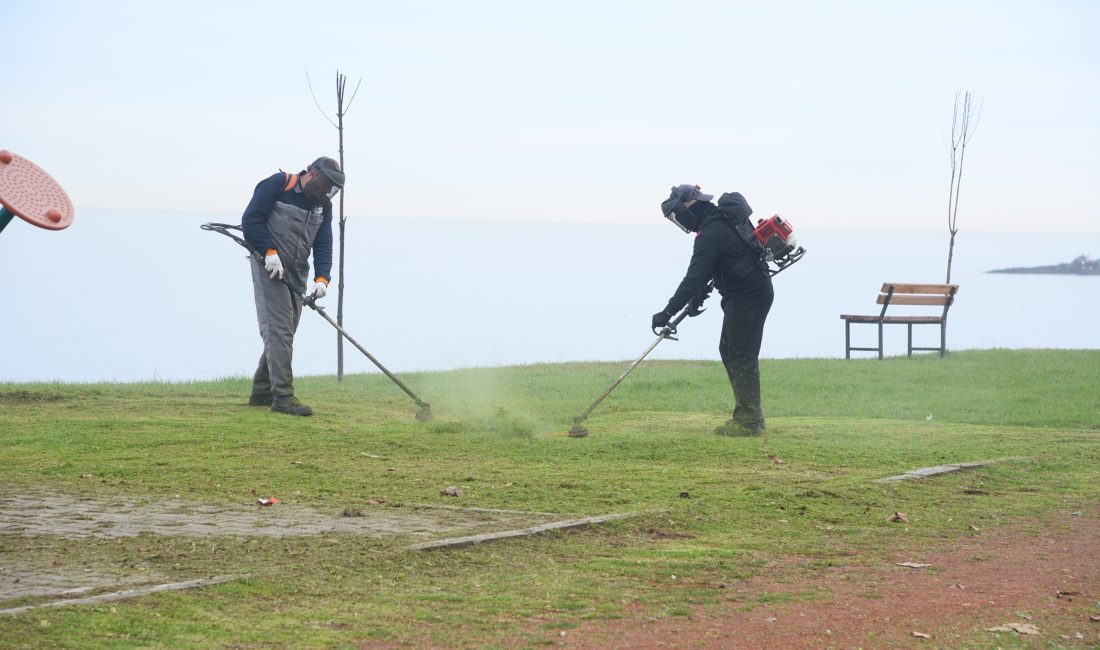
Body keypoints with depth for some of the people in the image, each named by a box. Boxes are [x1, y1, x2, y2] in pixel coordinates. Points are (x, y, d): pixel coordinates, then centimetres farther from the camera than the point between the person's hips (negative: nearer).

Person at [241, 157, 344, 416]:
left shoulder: (323, 206, 10)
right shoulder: (276, 185, -9)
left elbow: (323, 245, 3)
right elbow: (251, 220, -12)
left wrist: (322, 278, -12)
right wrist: (270, 251, -20)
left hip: (297, 275, 7)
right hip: (269, 268, -7)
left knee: (284, 333, 11)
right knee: (279, 331, -13)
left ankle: (261, 391, 22)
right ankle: (283, 396, -15)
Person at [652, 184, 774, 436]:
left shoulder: (711, 234, -22)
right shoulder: (721, 219, 10)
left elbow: (693, 278, -26)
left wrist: (668, 312, -27)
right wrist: (701, 292, 15)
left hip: (747, 298, -10)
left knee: (741, 358, -8)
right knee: (728, 351, 15)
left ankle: (748, 422, -5)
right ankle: (750, 415, 19)